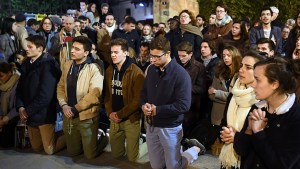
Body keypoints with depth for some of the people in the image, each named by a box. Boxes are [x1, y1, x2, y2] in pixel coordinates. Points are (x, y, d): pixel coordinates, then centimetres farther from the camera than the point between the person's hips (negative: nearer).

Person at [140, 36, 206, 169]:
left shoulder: (180, 74, -20)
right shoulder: (152, 69, 0)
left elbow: (184, 105, -23)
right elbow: (144, 91, 11)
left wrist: (157, 110, -22)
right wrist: (143, 105, -10)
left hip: (170, 127, -6)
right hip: (151, 125, 6)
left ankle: (195, 149, 31)